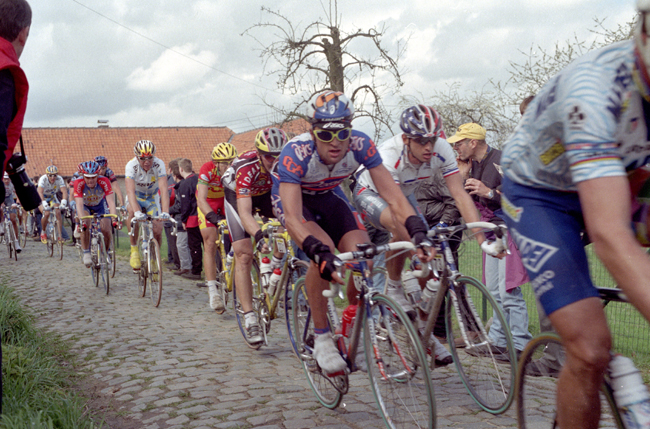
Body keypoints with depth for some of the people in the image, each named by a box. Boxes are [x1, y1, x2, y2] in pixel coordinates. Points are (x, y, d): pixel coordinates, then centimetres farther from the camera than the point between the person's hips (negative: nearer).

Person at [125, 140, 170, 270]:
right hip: (136, 197, -1)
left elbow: (164, 190, -36)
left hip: (152, 198, 1)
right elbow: (130, 191, -41)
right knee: (133, 211, -35)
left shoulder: (159, 165, -27)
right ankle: (134, 250, -20)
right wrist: (137, 211, -57)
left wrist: (165, 212, -50)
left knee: (157, 231, -13)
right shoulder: (131, 166, -29)